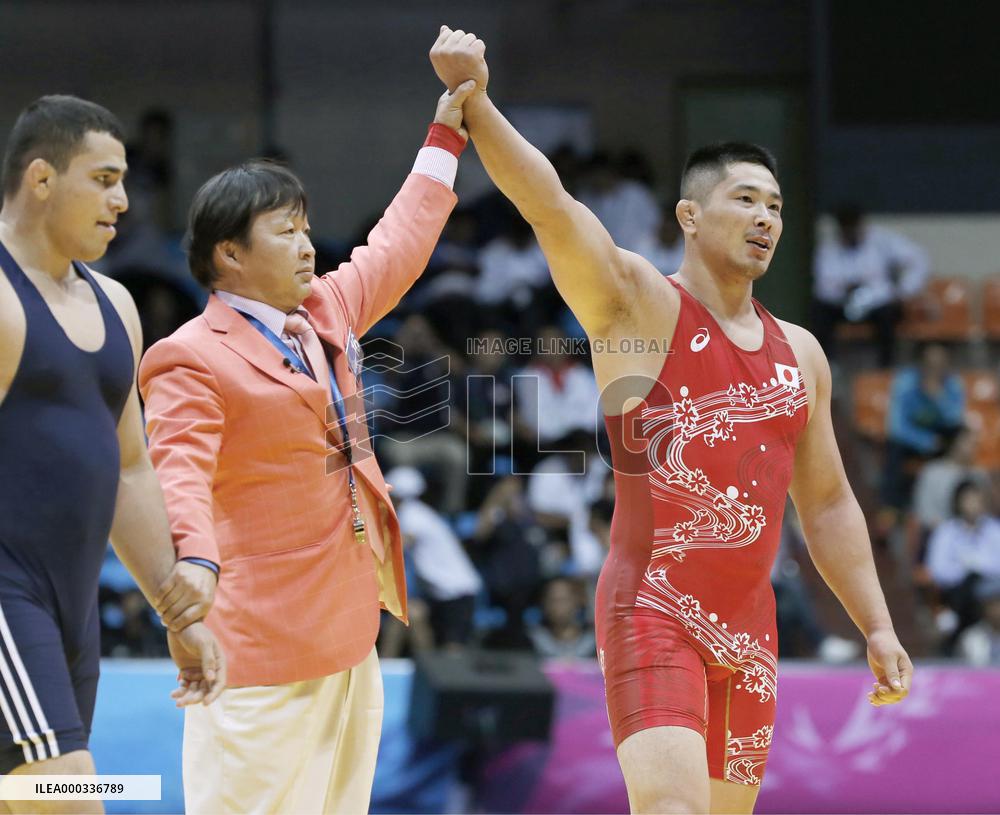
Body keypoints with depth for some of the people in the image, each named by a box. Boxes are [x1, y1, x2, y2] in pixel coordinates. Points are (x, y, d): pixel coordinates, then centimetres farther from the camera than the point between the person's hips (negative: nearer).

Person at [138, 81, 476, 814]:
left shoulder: (327, 312, 15)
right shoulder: (193, 359, -12)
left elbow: (397, 247, 29)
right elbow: (178, 476, -24)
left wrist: (447, 134, 32)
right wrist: (194, 561, -42)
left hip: (349, 635, 9)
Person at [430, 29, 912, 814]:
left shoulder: (799, 353, 15)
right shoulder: (637, 304, -3)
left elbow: (827, 502, 21)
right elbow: (551, 208, -19)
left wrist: (878, 627, 15)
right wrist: (474, 100, -33)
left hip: (748, 623, 7)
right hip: (653, 610, -7)